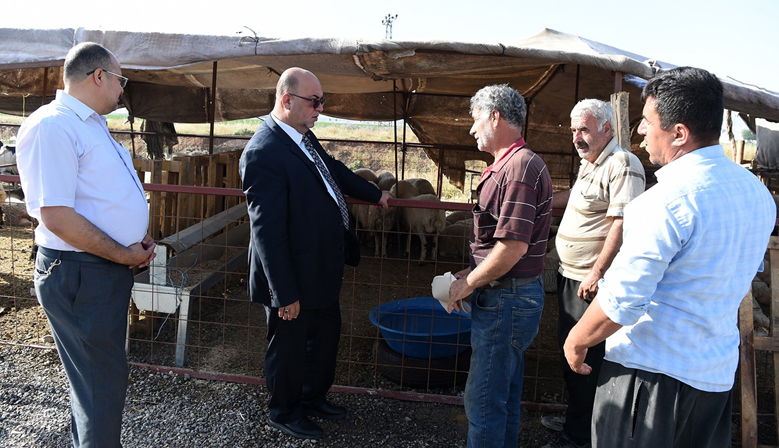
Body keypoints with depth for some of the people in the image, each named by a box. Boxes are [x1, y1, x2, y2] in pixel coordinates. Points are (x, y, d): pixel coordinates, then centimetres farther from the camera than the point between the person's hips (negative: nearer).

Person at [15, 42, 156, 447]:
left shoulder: (93, 125, 14)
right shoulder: (52, 125, -18)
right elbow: (56, 216, -25)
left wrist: (138, 240, 7)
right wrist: (125, 255, -16)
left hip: (111, 267, 10)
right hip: (79, 274, -10)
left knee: (96, 373, 23)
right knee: (103, 380, -1)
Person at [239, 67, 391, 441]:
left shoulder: (303, 136, 3)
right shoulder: (264, 153, -26)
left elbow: (334, 170, 23)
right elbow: (267, 231, -27)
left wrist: (374, 194, 35)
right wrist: (285, 294, -25)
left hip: (322, 270, 9)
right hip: (295, 279, -9)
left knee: (326, 335, 24)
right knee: (290, 346, 13)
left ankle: (314, 398, 47)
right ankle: (285, 413, 37)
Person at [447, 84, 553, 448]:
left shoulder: (521, 166, -19)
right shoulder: (507, 166, 14)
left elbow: (513, 246, -25)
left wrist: (468, 284, -14)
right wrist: (472, 274, 12)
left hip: (506, 301, -10)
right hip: (508, 297, 10)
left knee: (483, 399, 0)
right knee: (505, 394, 21)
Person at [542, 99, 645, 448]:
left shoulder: (622, 165, -17)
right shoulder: (590, 164, 14)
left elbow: (622, 223, -24)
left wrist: (597, 273, -26)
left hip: (593, 281, -10)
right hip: (572, 276, 10)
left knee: (584, 360, -1)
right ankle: (575, 418, 37)